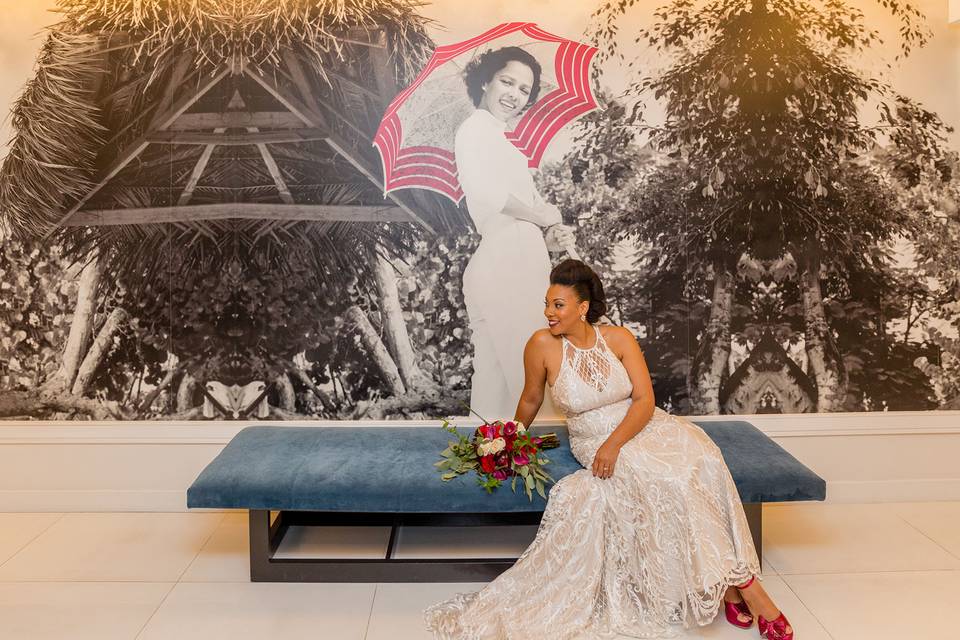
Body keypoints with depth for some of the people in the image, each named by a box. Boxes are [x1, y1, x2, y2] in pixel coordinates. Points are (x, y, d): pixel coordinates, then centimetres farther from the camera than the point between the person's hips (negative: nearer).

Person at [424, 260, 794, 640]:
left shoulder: (619, 339, -7)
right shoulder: (543, 345, -12)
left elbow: (644, 400, -11)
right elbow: (531, 399, 4)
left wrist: (614, 444, -24)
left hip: (643, 426, 2)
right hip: (593, 441, -2)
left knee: (696, 454, -26)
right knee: (664, 478, -28)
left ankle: (728, 582, -19)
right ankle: (739, 582, -17)